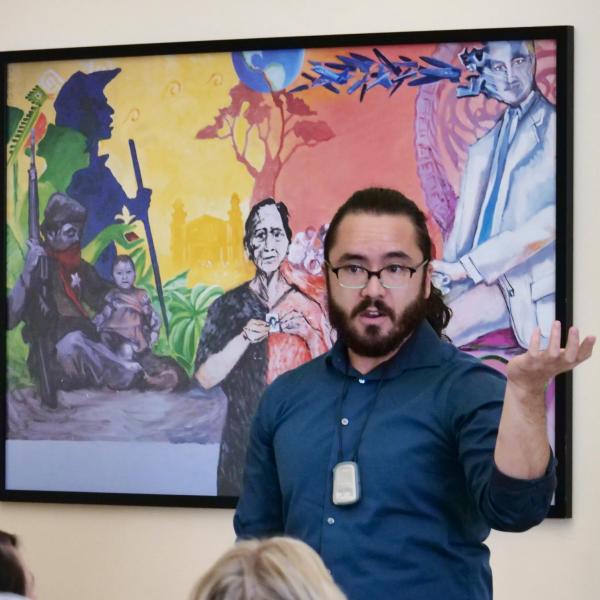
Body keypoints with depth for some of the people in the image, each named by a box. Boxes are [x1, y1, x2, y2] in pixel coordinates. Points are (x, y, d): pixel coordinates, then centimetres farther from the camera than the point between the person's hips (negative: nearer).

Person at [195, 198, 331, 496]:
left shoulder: (307, 308, 1)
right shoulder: (227, 306, 1)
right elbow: (204, 378, -5)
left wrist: (310, 335, -14)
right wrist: (244, 339, -17)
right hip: (241, 446, 0)